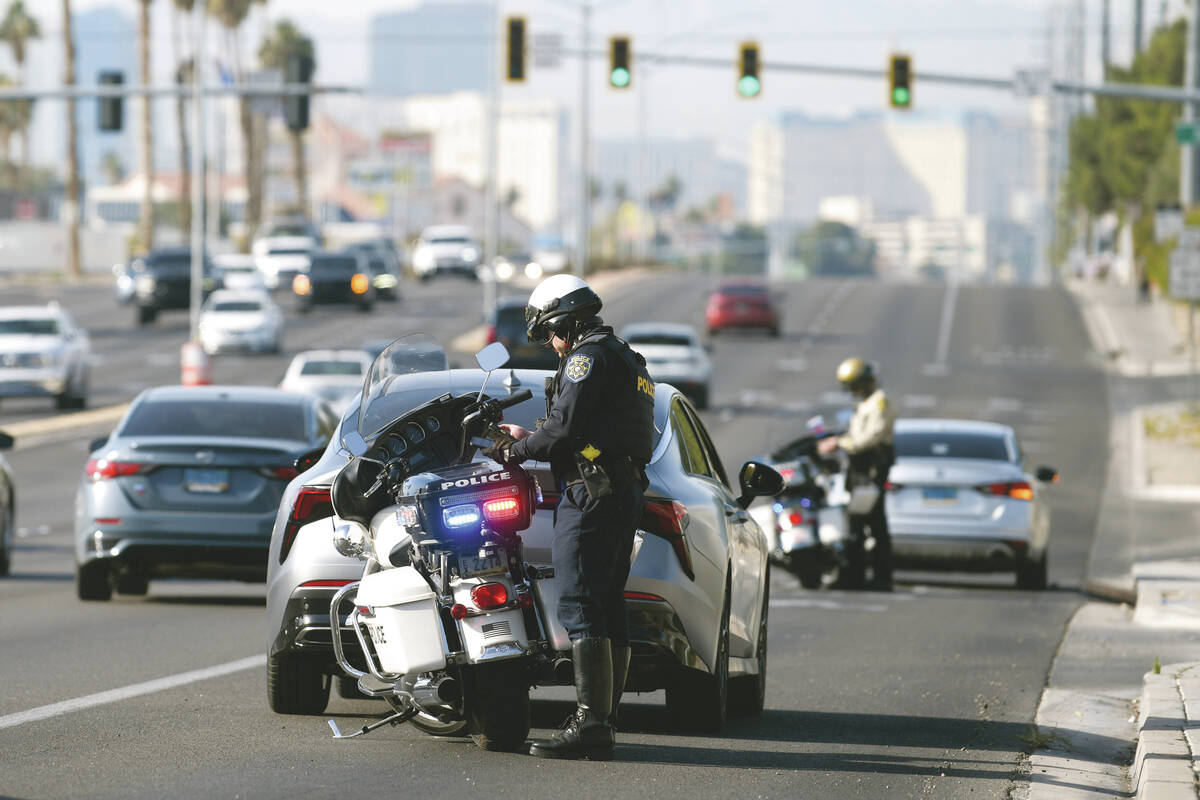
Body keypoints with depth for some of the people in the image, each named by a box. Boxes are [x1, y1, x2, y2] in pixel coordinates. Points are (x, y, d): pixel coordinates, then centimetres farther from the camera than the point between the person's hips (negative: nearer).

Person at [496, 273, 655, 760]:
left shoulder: (588, 356, -8)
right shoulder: (627, 360, 24)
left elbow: (564, 428, -16)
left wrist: (520, 449, 0)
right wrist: (530, 438, 25)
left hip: (591, 494, -10)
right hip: (625, 495, 10)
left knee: (579, 606, -14)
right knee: (608, 608, 8)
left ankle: (591, 724, -20)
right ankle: (602, 723, 8)